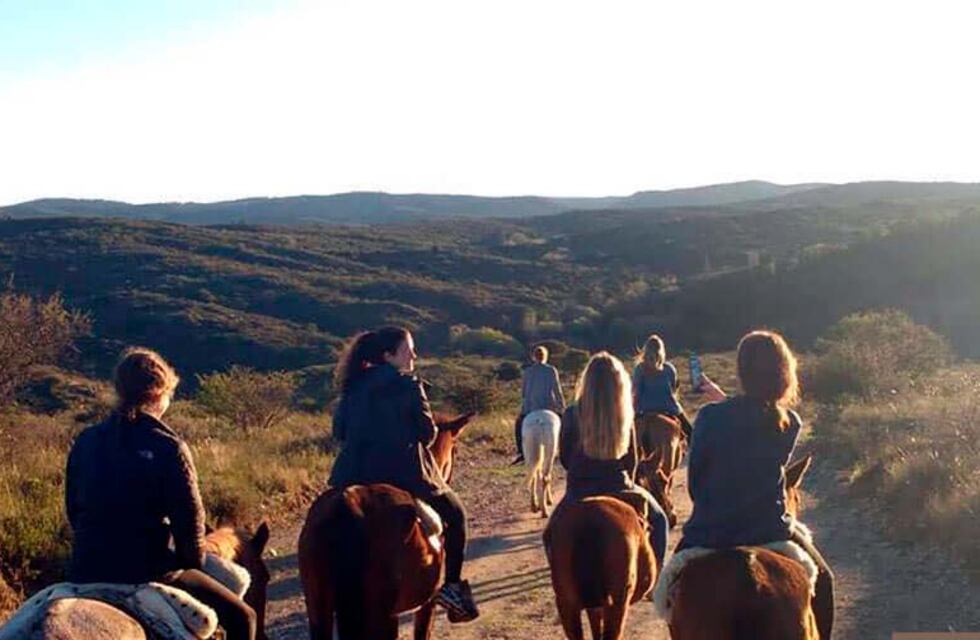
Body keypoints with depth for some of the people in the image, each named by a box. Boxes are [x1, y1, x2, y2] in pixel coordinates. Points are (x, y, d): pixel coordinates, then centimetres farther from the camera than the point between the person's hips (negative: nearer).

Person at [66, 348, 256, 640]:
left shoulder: (85, 442, 3)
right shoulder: (168, 447, -14)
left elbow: (73, 509, 11)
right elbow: (190, 520, -12)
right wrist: (193, 564, 6)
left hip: (85, 574, 6)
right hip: (149, 571, -6)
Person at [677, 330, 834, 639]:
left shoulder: (710, 417, -13)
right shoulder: (790, 423, -6)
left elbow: (694, 482, -4)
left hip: (710, 533, 0)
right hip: (769, 531, 1)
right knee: (821, 581, 26)